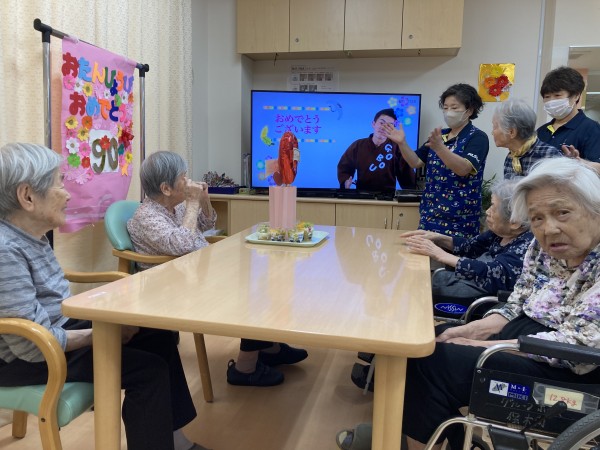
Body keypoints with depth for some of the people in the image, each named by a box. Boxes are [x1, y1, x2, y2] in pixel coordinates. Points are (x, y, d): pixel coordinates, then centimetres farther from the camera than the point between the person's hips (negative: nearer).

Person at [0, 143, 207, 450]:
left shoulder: (31, 236, 4)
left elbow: (56, 302, 10)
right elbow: (35, 345, -28)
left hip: (56, 329, 10)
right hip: (27, 362, -9)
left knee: (158, 336, 6)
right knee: (149, 369, -16)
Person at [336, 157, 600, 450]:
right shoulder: (543, 248, 3)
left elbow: (576, 345, -23)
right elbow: (514, 311, 8)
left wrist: (481, 345, -21)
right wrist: (469, 332, -9)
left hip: (567, 371, -7)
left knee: (433, 360, -18)